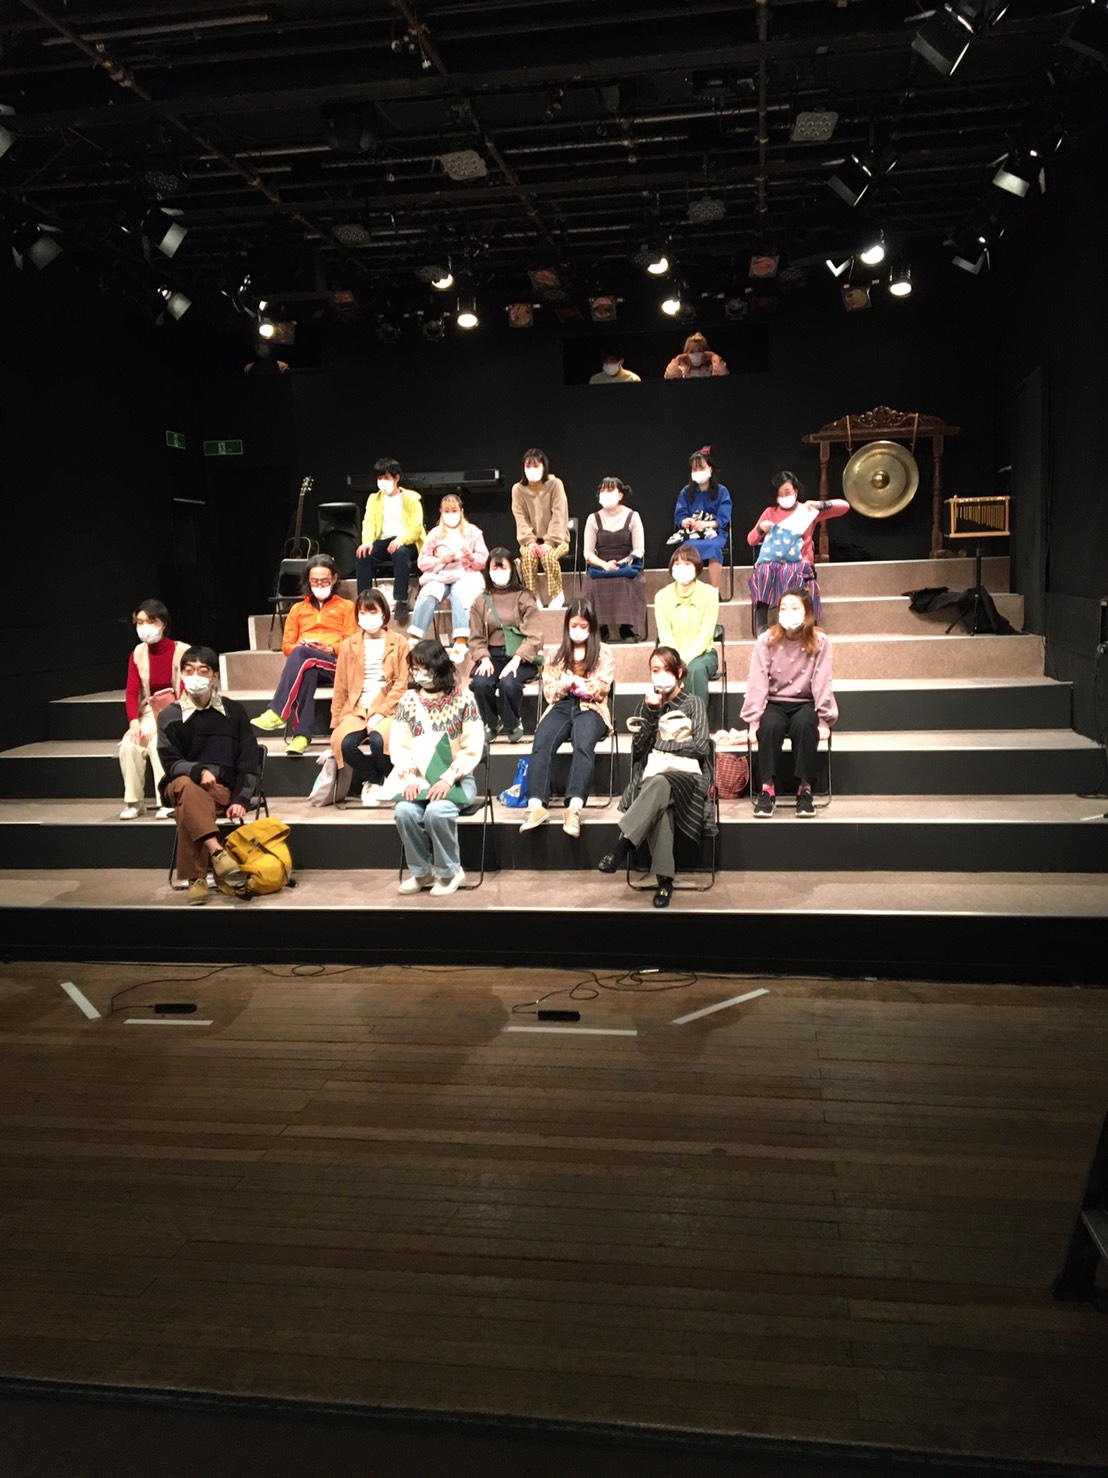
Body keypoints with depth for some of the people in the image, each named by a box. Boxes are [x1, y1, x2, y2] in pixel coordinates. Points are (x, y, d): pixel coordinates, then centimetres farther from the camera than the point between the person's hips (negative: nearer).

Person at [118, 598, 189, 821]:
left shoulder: (182, 652, -11)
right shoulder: (138, 654, 4)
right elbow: (132, 692, -1)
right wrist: (134, 721, -17)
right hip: (151, 712, 4)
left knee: (158, 743, -32)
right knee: (129, 744, -22)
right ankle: (133, 801, -9)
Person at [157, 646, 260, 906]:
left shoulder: (234, 711, 7)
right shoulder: (170, 716, 6)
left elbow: (249, 761, 4)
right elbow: (171, 762, -1)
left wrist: (240, 799, -9)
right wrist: (199, 771, -23)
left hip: (222, 790, 0)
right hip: (181, 785, 0)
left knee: (187, 810, -36)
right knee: (187, 787, -39)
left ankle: (195, 877, -33)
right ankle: (217, 853, -52)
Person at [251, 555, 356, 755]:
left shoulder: (346, 607, 19)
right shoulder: (298, 609, 26)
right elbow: (287, 645, 18)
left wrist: (330, 649, -13)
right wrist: (298, 647, -6)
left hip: (335, 662, -2)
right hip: (306, 664, 2)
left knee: (301, 655, -37)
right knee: (306, 671, -39)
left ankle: (277, 712, -43)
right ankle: (302, 735, -49)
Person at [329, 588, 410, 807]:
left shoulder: (399, 642, 6)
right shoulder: (349, 645, 15)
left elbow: (401, 684, -2)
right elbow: (340, 687, 15)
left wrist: (380, 713, -14)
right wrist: (335, 723, 7)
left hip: (387, 708, -3)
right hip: (356, 709, 3)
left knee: (378, 740, -35)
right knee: (343, 742, -29)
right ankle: (373, 780, 0)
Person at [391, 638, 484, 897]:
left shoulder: (462, 698, -4)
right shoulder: (409, 699, 6)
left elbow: (472, 747, -8)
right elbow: (399, 744, 2)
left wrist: (447, 779, -18)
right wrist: (410, 779, -13)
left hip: (456, 779, -3)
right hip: (419, 778, 3)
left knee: (437, 811, -32)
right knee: (405, 811, -27)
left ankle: (449, 872, -7)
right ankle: (421, 871, -2)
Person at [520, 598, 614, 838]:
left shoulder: (603, 652, 12)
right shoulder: (558, 652, 20)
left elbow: (600, 689, 2)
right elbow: (548, 690, 14)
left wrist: (574, 682, -8)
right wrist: (566, 684, -6)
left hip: (590, 708, -2)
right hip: (562, 706, 2)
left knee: (584, 744, -37)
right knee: (541, 744, -31)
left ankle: (574, 806, -49)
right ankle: (537, 804, -41)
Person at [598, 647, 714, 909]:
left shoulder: (693, 703, 10)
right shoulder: (649, 704, 18)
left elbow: (700, 747, -2)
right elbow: (639, 748, 8)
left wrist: (661, 745, 2)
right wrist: (651, 712, -1)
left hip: (687, 774, -2)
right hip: (653, 775, 2)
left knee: (660, 784, -41)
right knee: (658, 807, -38)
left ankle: (622, 846, -49)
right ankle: (664, 880, -41)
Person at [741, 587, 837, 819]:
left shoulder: (820, 643, -4)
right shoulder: (766, 641, -4)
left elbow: (822, 683, -6)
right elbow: (757, 682, -8)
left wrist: (824, 720, -12)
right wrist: (754, 721, -15)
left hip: (805, 703, 0)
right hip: (773, 703, 0)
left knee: (804, 724, -35)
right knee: (770, 725, -34)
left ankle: (805, 789, -27)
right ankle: (767, 789, -28)